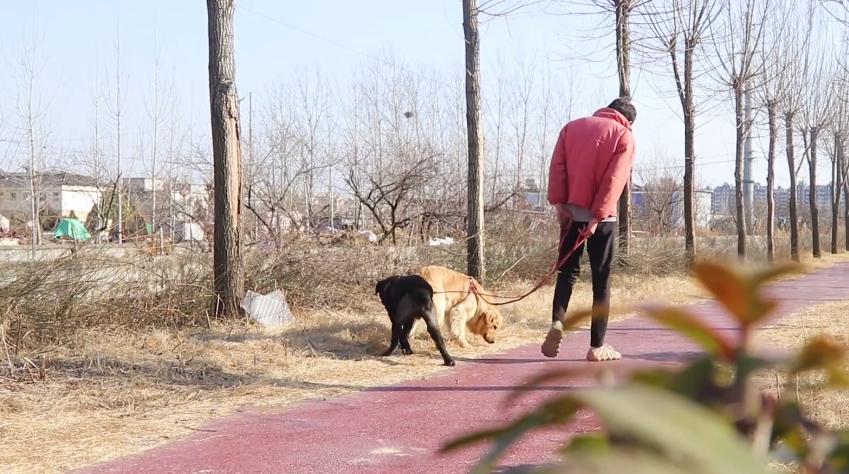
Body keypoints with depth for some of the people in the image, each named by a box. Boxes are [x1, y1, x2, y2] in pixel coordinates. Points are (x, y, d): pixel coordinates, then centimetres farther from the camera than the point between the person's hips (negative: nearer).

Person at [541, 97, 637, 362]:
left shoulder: (572, 127, 13)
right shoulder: (624, 137, 1)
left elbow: (557, 166, 1)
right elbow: (614, 180, -11)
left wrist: (559, 203, -4)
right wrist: (597, 217, -15)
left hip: (570, 212, 3)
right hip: (601, 216, -3)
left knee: (568, 271, 12)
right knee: (601, 279, 4)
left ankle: (557, 321, -13)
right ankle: (597, 346, 4)